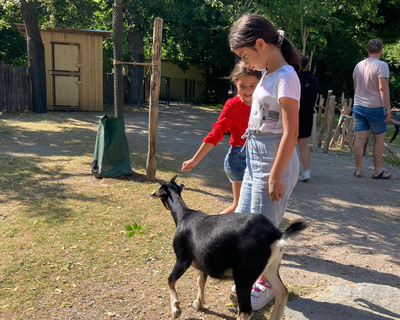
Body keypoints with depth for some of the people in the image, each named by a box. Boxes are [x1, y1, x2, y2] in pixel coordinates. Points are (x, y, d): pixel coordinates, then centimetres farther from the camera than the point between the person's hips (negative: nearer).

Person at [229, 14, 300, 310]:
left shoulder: (286, 77, -16)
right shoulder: (269, 74, 11)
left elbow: (291, 132, -20)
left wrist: (275, 175, -20)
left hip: (274, 160, -9)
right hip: (256, 157, 9)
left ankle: (267, 285, 23)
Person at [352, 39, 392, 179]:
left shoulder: (359, 65, 9)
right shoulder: (382, 65, -11)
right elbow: (383, 88, -18)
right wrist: (388, 109, -15)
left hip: (358, 107, 5)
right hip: (375, 108, -5)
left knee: (360, 138, 5)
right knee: (379, 139, 8)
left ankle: (358, 170, 9)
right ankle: (378, 171, 15)